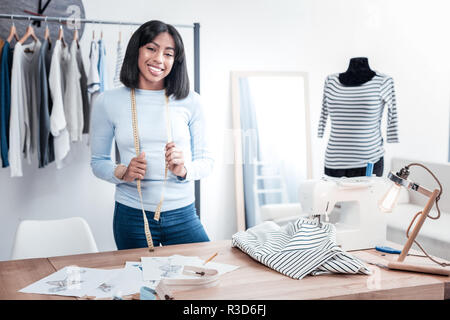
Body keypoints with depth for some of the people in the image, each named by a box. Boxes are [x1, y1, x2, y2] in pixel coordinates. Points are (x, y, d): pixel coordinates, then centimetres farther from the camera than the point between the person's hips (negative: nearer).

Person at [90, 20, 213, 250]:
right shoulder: (107, 102, 0)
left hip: (183, 215, 1)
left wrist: (184, 169, -17)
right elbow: (98, 161, 7)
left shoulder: (190, 101, 0)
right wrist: (122, 173, -14)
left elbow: (206, 160, 4)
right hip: (131, 216, 0)